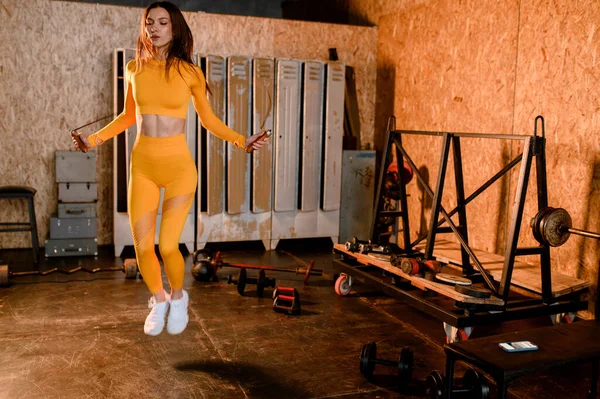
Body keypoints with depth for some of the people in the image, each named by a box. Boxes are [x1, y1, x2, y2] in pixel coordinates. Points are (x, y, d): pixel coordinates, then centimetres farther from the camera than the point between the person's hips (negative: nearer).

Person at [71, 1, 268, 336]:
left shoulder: (190, 73, -3)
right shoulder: (135, 69, 4)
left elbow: (209, 119, 6)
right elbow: (128, 116, 16)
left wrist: (241, 141, -5)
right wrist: (94, 139, 8)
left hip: (179, 167, -3)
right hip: (143, 167, 3)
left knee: (167, 247, -8)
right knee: (142, 248, 2)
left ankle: (178, 298, 25)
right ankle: (158, 300, 31)